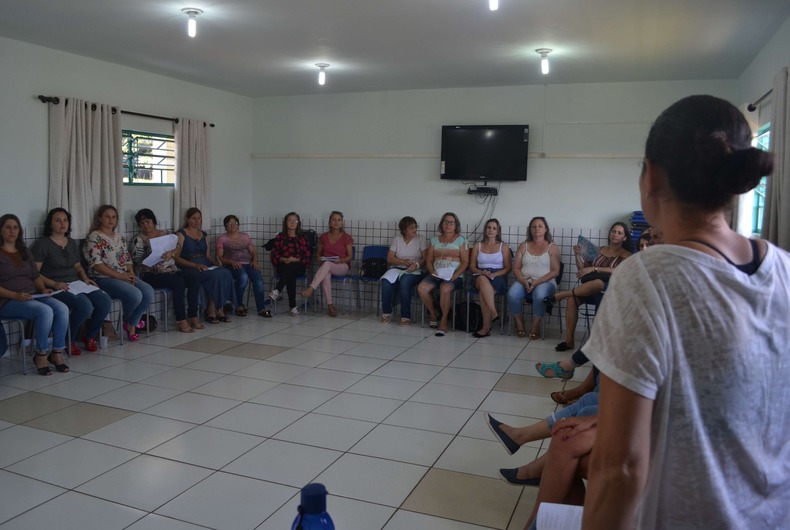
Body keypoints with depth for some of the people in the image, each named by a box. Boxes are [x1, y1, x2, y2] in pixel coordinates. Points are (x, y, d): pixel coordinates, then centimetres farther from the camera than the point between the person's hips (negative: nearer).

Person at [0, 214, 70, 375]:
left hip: (33, 296, 6)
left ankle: (57, 352, -14)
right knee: (45, 311, -33)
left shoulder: (24, 251, 20)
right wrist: (15, 295, -22)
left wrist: (43, 289, -2)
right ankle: (41, 355, -17)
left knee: (62, 308, -24)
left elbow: (36, 275, 19)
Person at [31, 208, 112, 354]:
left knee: (105, 301, -20)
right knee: (85, 306, -33)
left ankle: (89, 337, 2)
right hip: (57, 287, -6)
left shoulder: (72, 243, 19)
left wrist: (85, 278, 6)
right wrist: (54, 284, -20)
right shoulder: (42, 244, -2)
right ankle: (68, 341, -7)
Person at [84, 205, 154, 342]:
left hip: (124, 277, 7)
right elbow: (95, 263, -14)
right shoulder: (94, 237, -5)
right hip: (104, 278, -7)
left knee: (149, 292, -20)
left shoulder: (120, 237, 18)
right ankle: (128, 320, 5)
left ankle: (131, 324, -2)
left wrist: (131, 273, -4)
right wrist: (119, 275, -19)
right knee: (135, 295, -29)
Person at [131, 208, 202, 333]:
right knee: (179, 282, -32)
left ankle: (192, 316, -18)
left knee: (194, 281, -21)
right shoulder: (139, 239, 4)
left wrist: (171, 253, -20)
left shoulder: (166, 234, 15)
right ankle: (181, 320, -29)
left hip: (171, 270, 5)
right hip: (152, 274, -5)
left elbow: (176, 249, 3)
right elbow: (136, 260, -5)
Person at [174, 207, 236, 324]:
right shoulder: (181, 234, 2)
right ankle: (217, 309, -19)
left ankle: (213, 310, -22)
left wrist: (215, 262, -1)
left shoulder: (204, 235, 21)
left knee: (226, 273, -26)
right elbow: (176, 257, -7)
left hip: (206, 266, 6)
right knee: (216, 275, -32)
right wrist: (195, 265, -19)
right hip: (189, 269, -6)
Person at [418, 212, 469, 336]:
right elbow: (428, 261, 14)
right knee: (421, 288, -26)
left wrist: (454, 276, -13)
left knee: (445, 289, -37)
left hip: (454, 276, -3)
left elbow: (465, 262, 0)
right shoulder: (435, 239, 17)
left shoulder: (461, 240, 7)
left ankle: (444, 320, -18)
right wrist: (433, 272, -6)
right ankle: (433, 315, -2)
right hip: (436, 275, 4)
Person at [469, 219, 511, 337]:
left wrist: (493, 274, -14)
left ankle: (486, 327, -33)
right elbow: (472, 266, 13)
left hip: (498, 278, -2)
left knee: (483, 291, -37)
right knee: (482, 279, -39)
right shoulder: (478, 246, 17)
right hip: (480, 277, 2)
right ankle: (494, 313, -42)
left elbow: (508, 268, 4)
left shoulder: (503, 247, 11)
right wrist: (481, 272, -10)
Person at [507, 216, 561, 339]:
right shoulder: (523, 246, 15)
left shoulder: (552, 247, 7)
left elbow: (555, 271, -2)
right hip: (524, 280, 2)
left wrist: (537, 281, -15)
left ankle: (535, 325, -19)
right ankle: (519, 323, -10)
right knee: (512, 294, -30)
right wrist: (523, 280, -13)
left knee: (539, 295, -37)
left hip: (545, 282, -2)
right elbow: (516, 268, 9)